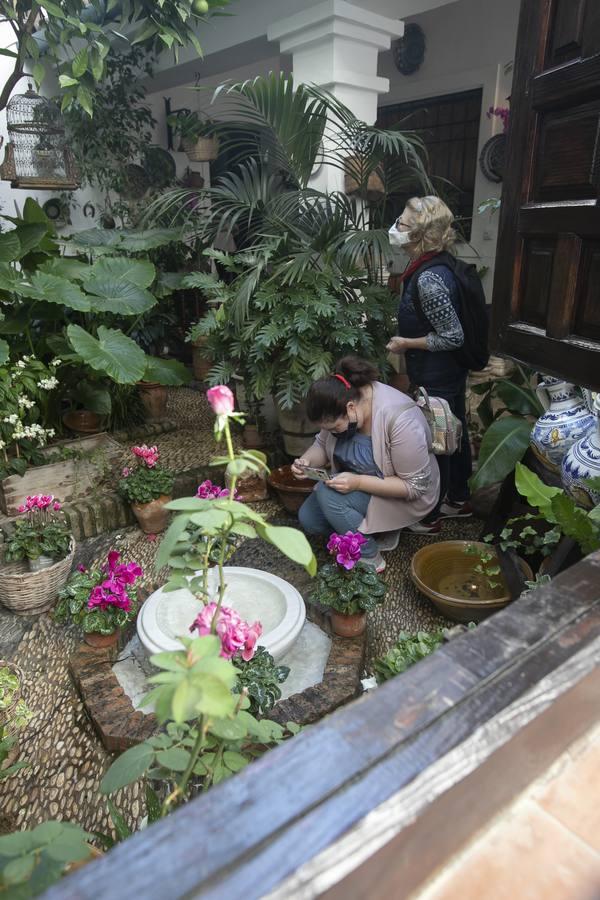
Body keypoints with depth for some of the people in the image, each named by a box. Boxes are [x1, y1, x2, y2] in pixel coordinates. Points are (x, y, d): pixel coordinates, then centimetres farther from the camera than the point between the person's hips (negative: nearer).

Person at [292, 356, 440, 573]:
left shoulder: (400, 419, -34)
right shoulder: (341, 403, -14)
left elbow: (415, 485, -27)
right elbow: (323, 443, 1)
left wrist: (359, 482, -35)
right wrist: (307, 460, -22)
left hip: (402, 497, -7)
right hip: (358, 483, 7)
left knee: (328, 495, -27)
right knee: (308, 518, -3)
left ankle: (370, 558, -7)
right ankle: (378, 526, 8)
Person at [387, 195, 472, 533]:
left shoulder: (429, 279, -26)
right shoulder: (436, 267, 4)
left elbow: (454, 337, -24)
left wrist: (406, 343, -16)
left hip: (436, 379, -9)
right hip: (451, 373, 9)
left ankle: (428, 516, 22)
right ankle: (459, 500, 37)